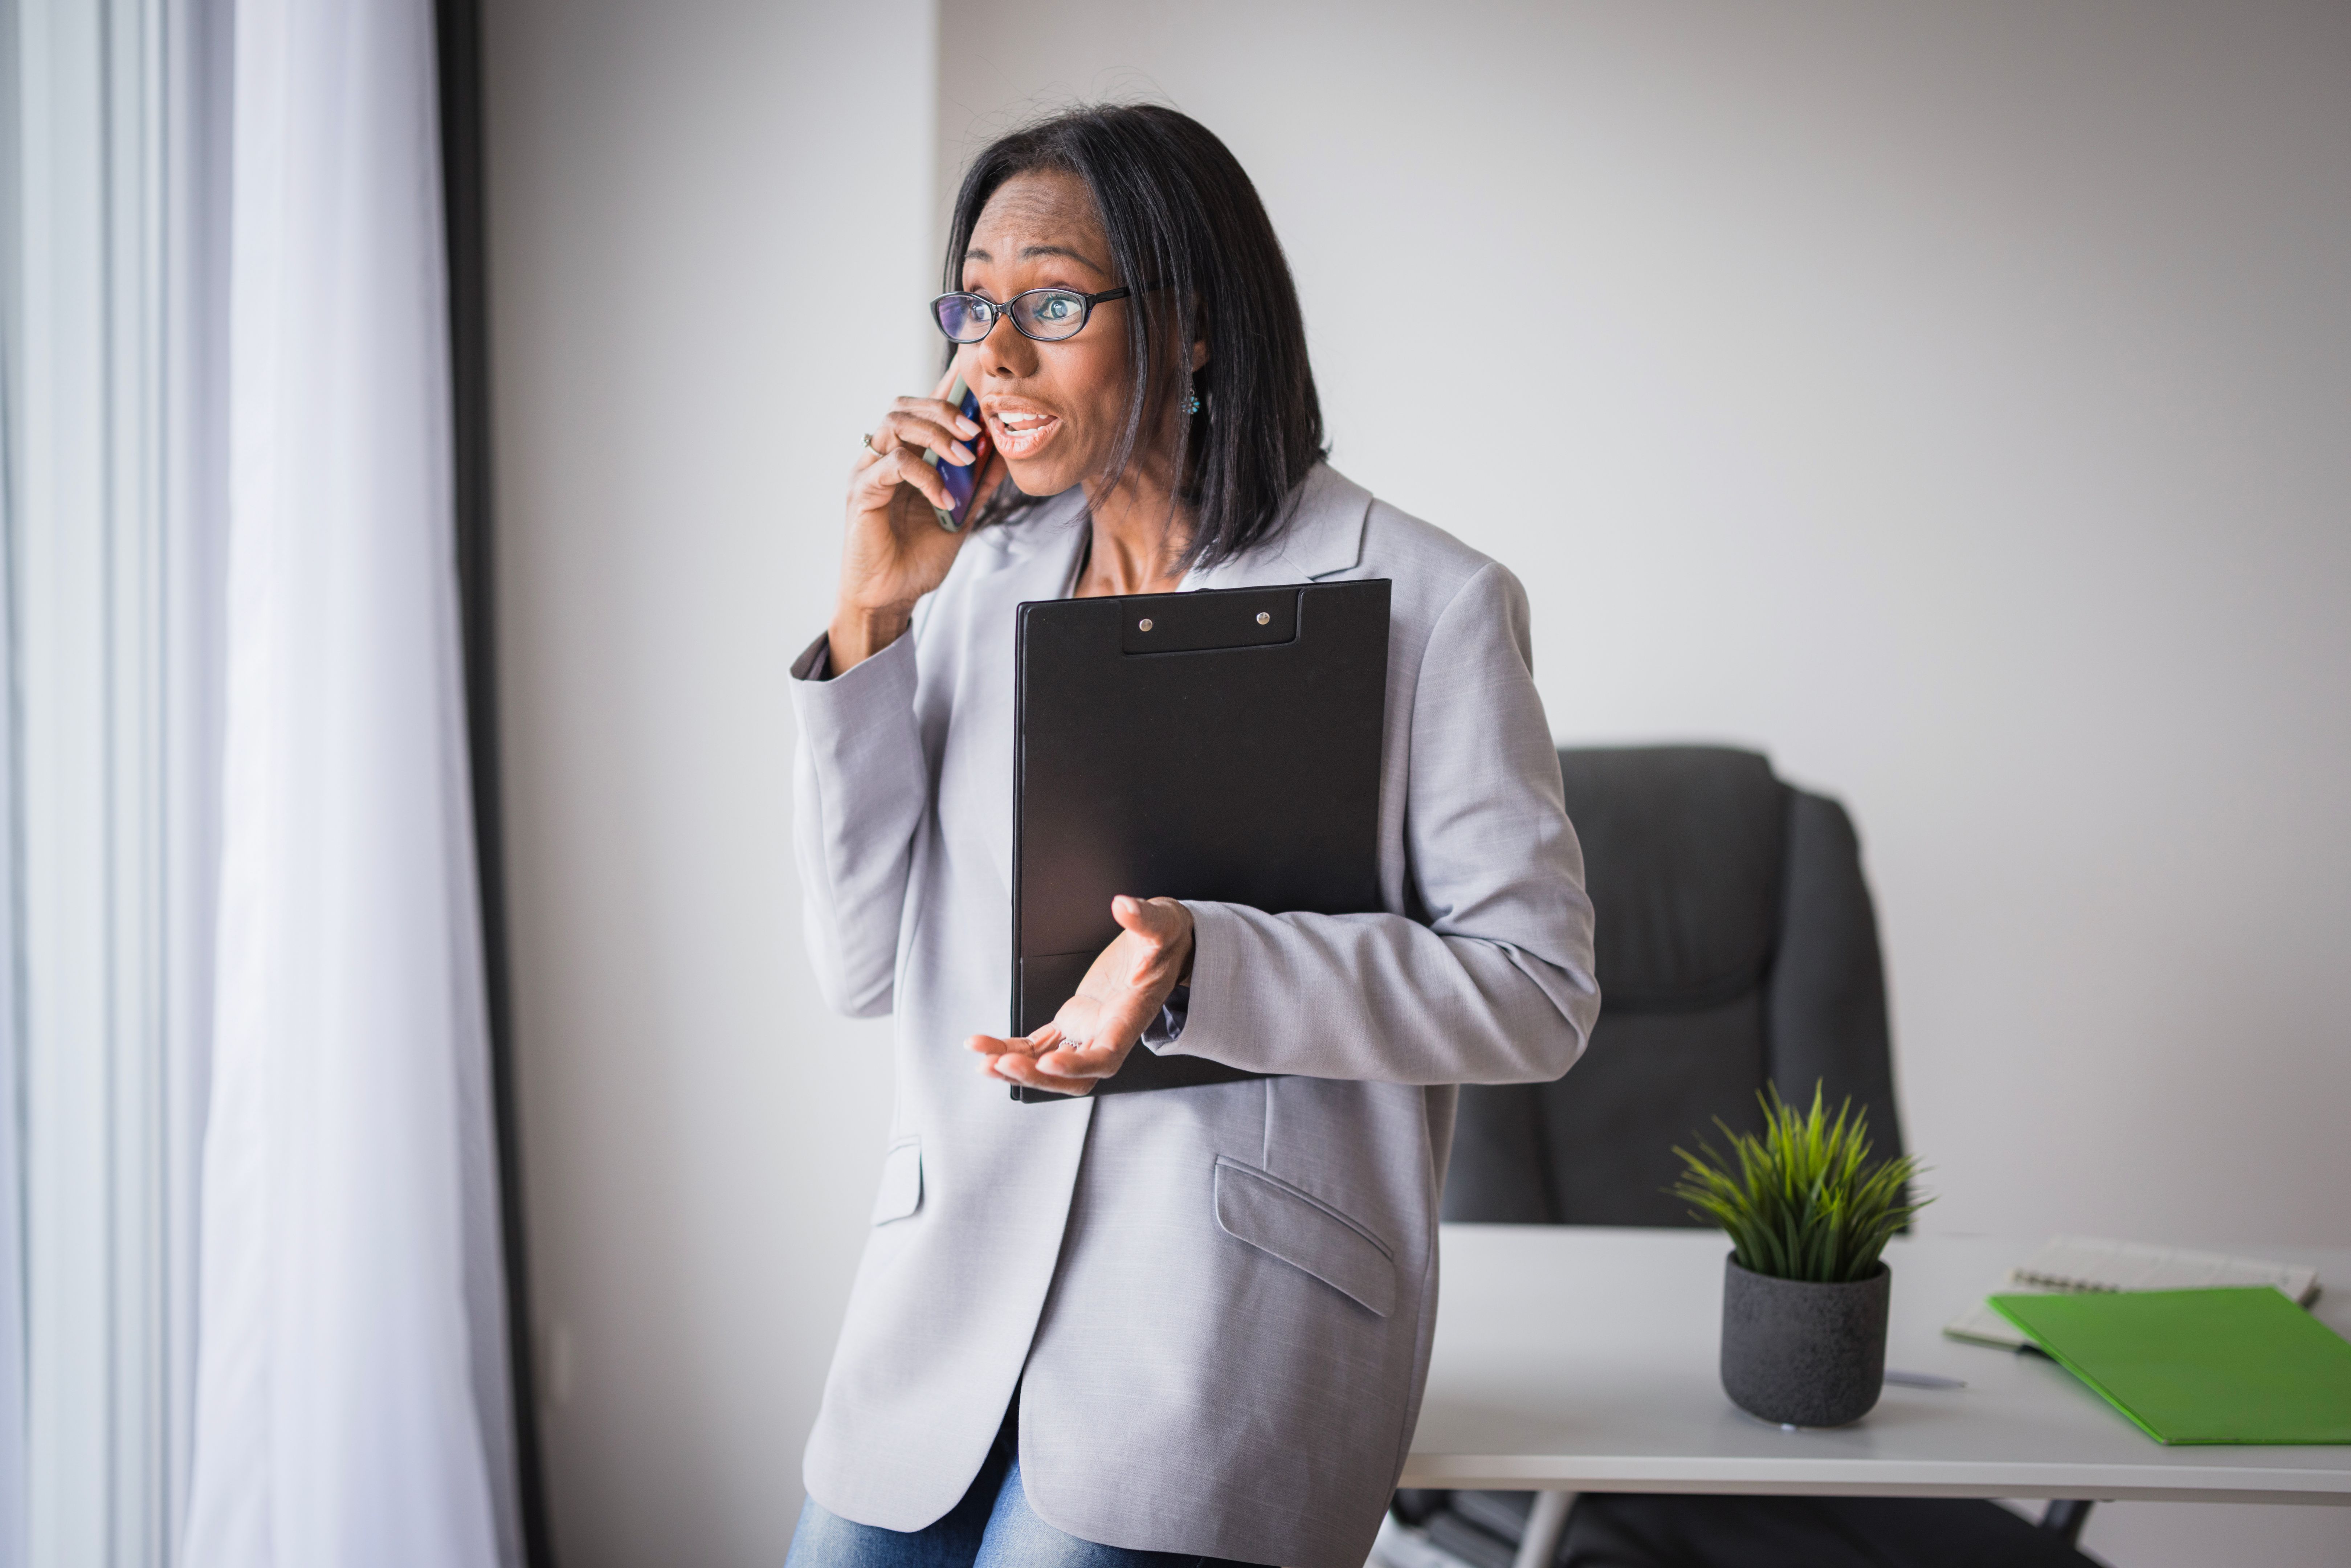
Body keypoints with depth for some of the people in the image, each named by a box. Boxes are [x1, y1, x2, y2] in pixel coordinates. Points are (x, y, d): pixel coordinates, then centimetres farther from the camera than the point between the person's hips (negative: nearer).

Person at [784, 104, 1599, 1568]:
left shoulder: (1425, 601, -5)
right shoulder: (979, 583, 10)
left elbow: (1539, 985, -7)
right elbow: (866, 965, 7)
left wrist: (1201, 964, -21)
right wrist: (870, 620, -2)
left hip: (1230, 1318, -4)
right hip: (949, 1293, 5)